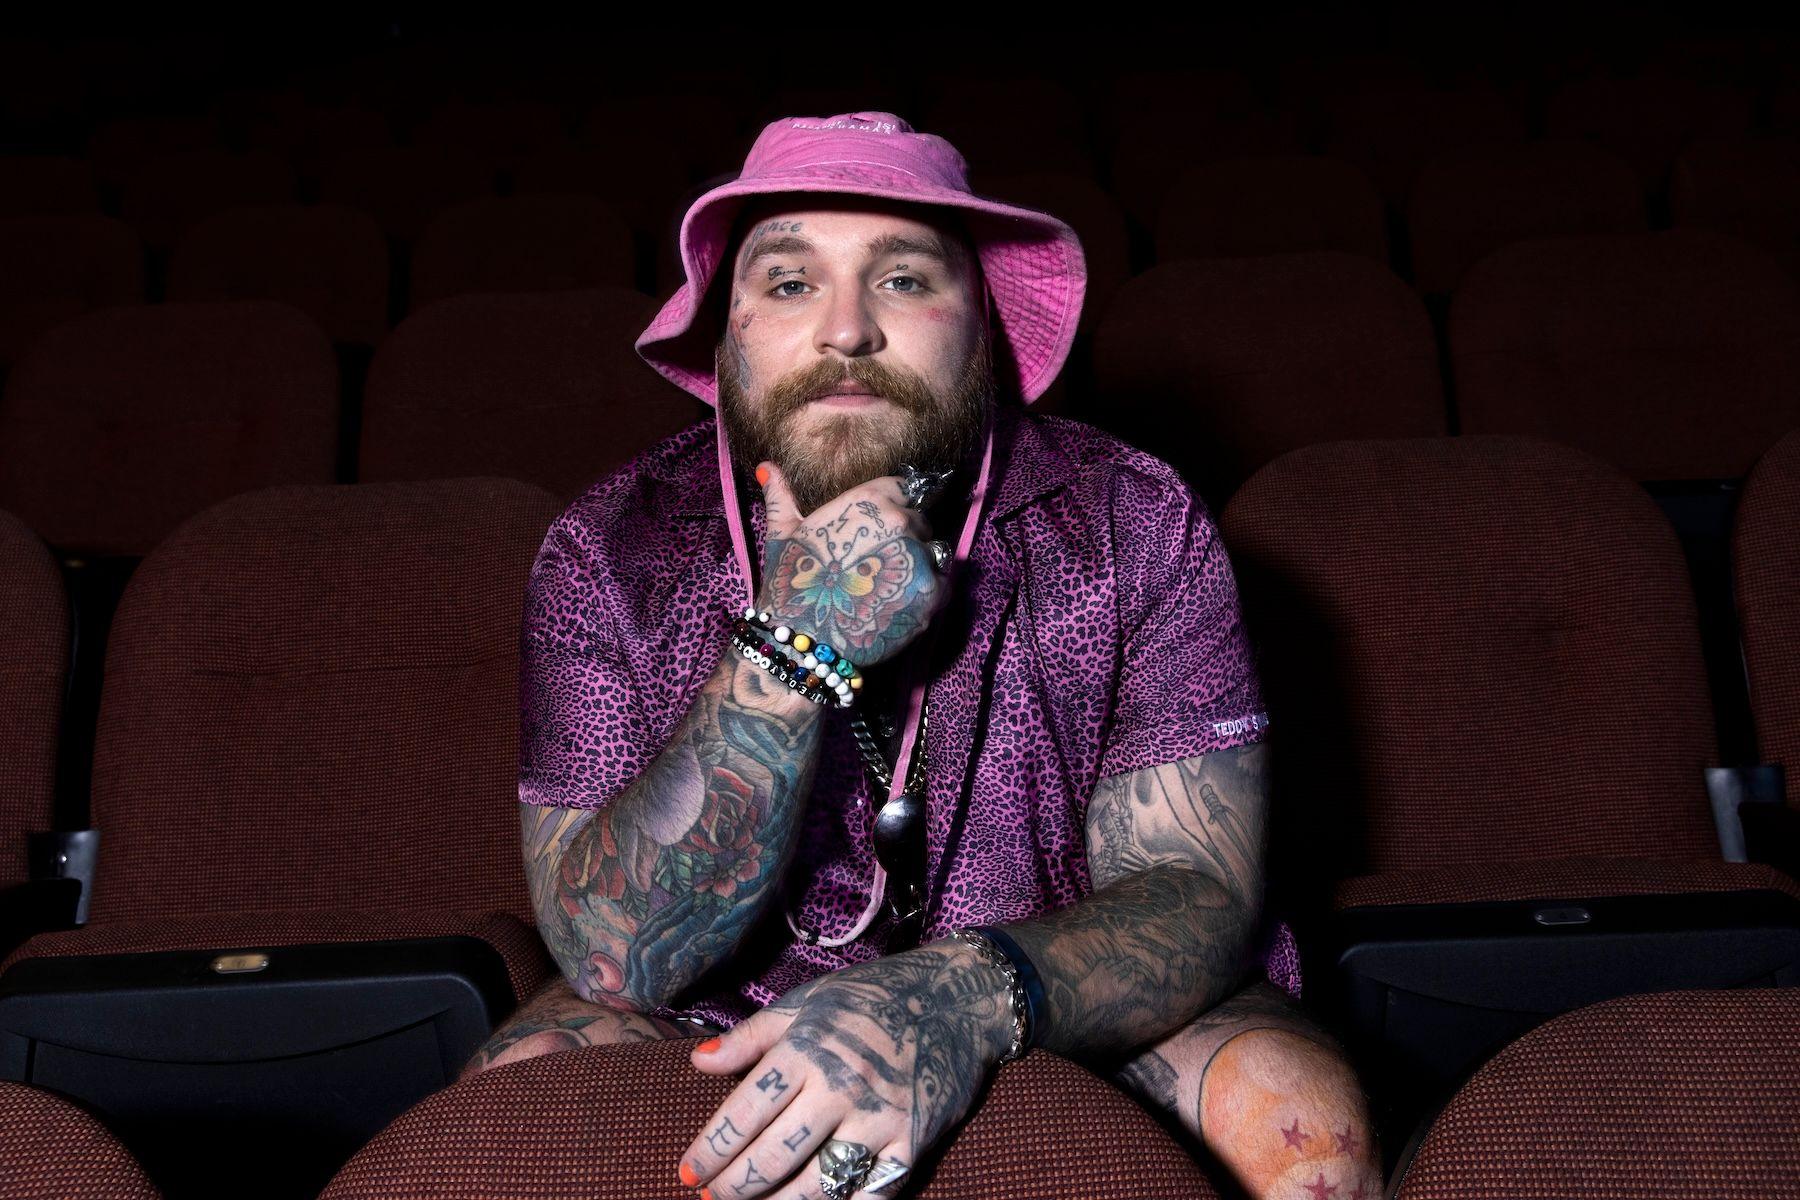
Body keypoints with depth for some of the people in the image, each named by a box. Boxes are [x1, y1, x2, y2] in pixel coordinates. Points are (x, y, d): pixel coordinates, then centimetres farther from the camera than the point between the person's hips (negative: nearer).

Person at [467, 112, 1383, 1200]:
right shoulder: (608, 556, -14)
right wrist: (792, 653, -33)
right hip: (734, 1024, 1)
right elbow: (615, 955, -20)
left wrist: (970, 997, -40)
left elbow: (1203, 892, -19)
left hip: (1079, 1024, 0)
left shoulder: (1135, 528, -16)